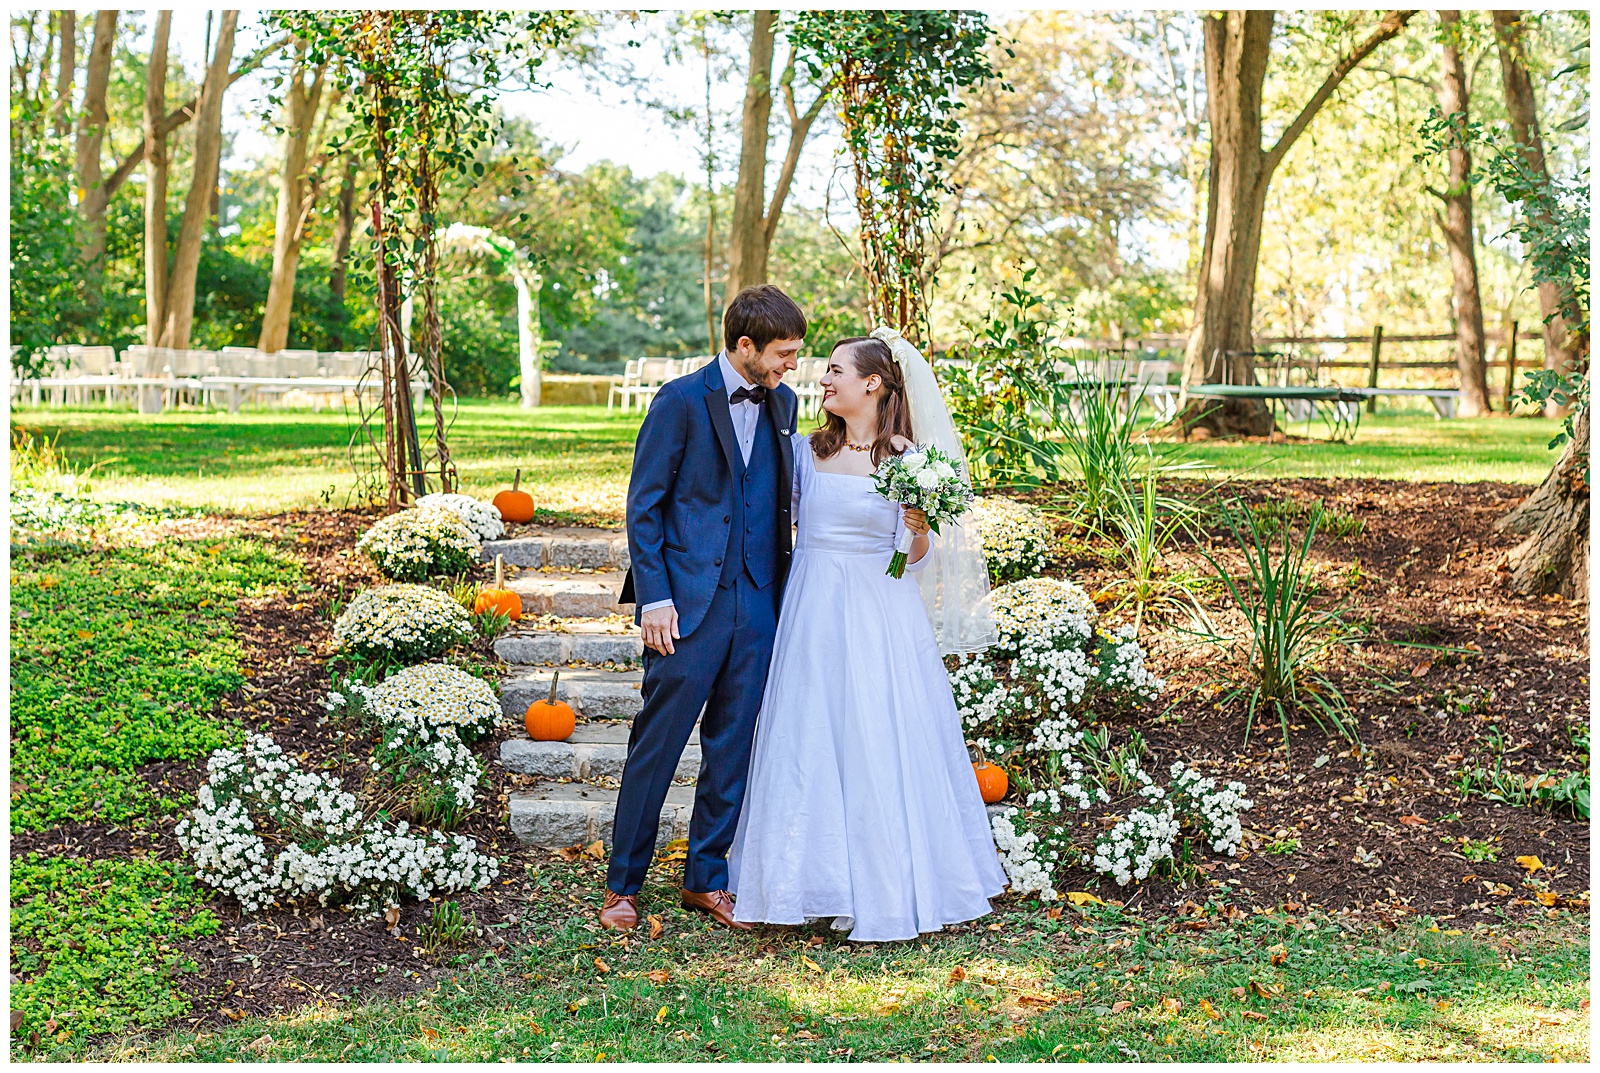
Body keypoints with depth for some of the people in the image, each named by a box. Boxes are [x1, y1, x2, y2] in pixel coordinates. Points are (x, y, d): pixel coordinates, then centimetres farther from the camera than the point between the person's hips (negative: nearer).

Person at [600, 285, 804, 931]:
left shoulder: (781, 403, 10)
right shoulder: (681, 401, -7)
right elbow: (643, 506, -6)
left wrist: (783, 593, 9)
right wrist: (653, 598, -12)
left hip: (757, 604, 5)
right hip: (688, 601, -5)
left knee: (733, 746, 9)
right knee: (658, 742, 1)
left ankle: (705, 879, 23)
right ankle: (623, 884, 14)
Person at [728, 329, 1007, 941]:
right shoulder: (807, 450, 6)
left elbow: (915, 559, -1)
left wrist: (921, 527, -20)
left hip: (880, 619, -4)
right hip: (814, 615, 4)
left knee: (879, 748, 0)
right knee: (811, 745, 7)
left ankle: (886, 889, 14)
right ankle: (826, 882, 21)